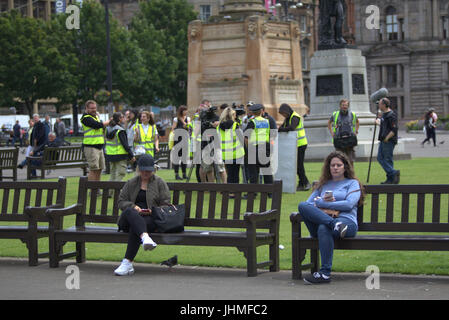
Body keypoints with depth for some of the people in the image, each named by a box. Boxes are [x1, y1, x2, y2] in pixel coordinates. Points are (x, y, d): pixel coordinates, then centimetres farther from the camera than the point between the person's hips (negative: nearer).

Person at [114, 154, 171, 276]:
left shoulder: (159, 182, 14)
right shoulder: (131, 183, 21)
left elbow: (166, 204, 9)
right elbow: (121, 201, 14)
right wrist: (133, 207, -7)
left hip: (150, 218, -2)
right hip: (129, 218, 2)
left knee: (134, 228, -36)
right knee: (129, 211, -37)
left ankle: (127, 263, -39)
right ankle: (145, 237, -62)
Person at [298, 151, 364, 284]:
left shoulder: (352, 183, 20)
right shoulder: (322, 185, 32)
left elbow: (349, 204, 0)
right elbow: (308, 203, 19)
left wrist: (321, 204, 0)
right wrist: (322, 201, -2)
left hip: (346, 221, -4)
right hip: (319, 221, 4)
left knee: (324, 228, -41)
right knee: (302, 205, -25)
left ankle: (325, 273, -44)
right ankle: (334, 224, -40)